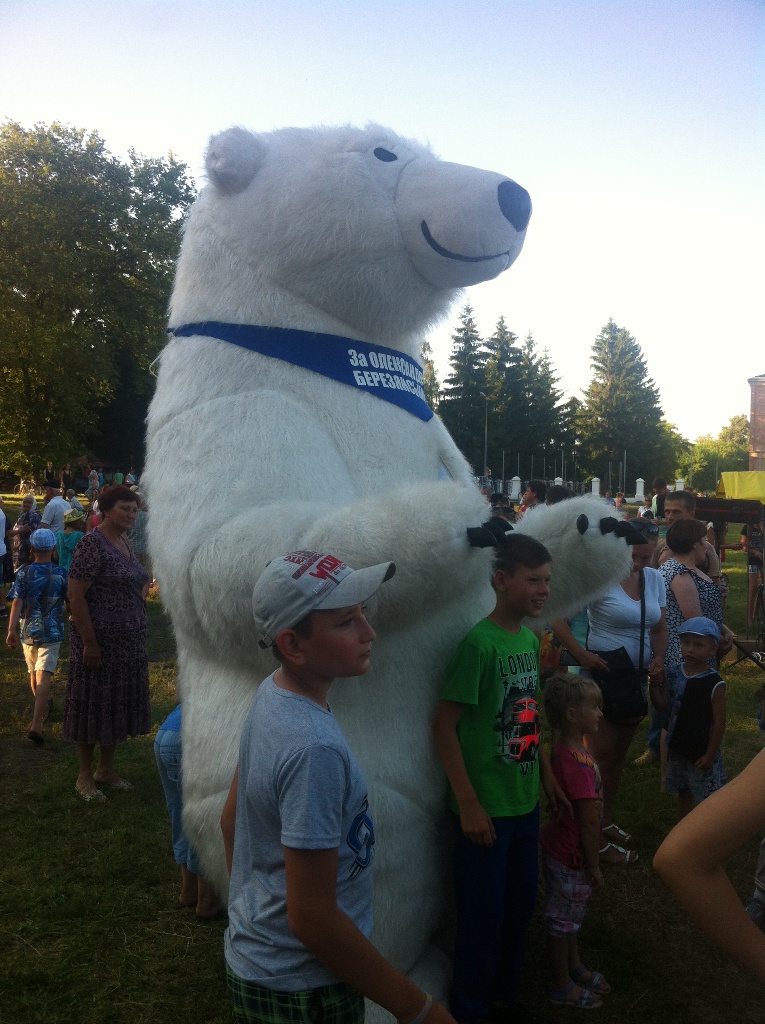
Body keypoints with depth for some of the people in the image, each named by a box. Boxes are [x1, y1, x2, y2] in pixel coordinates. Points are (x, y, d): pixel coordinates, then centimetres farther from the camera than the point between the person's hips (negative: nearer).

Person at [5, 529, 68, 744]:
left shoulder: (23, 573, -3)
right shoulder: (61, 574, -6)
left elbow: (17, 603, -12)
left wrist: (11, 630, -17)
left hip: (28, 631, 3)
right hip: (51, 633, -3)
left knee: (33, 674, 22)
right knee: (43, 676, -7)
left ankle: (43, 710, 43)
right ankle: (36, 724, -19)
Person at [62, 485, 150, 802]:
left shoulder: (125, 544, 9)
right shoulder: (92, 544, -16)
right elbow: (75, 596, -20)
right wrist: (89, 643, -21)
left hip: (128, 642, 8)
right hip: (100, 641, -8)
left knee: (118, 705, 16)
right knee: (93, 706, 4)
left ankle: (106, 770, 30)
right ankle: (85, 776, 19)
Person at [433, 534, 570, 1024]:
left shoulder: (531, 639, 3)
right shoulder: (479, 644, -21)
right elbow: (445, 724, -19)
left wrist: (548, 775, 15)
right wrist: (468, 805, -18)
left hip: (525, 802, 7)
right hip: (486, 808, -7)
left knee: (521, 905, 21)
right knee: (484, 917, 8)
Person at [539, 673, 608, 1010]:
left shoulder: (563, 748, -3)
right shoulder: (578, 761, -32)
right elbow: (589, 821, -25)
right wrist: (594, 866, -15)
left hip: (563, 846, 9)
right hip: (570, 855, -9)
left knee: (570, 914, 25)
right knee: (563, 918, 10)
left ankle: (574, 968, 45)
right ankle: (562, 986, 29)